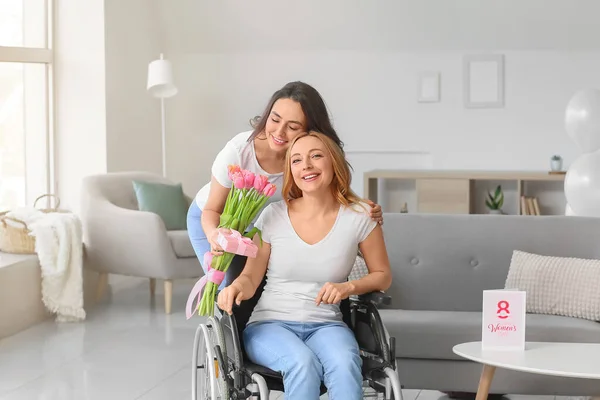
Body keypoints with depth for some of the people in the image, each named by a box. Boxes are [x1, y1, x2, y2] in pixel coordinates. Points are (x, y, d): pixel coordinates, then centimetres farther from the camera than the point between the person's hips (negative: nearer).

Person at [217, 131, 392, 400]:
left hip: (326, 326, 1)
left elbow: (382, 276, 9)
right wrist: (235, 288, -22)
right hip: (270, 324, 0)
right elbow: (251, 277, 2)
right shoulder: (273, 215, -1)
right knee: (303, 362, -35)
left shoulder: (359, 217, -1)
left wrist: (348, 288, -11)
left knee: (345, 365, -35)